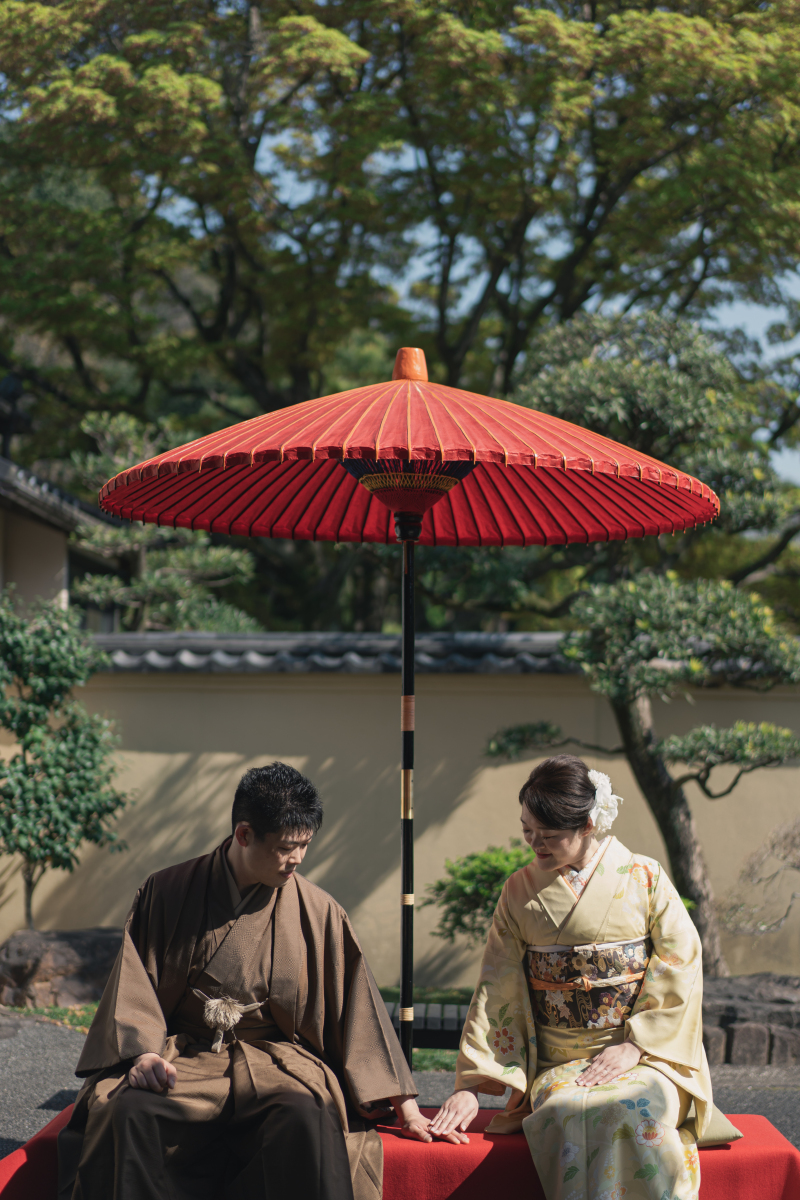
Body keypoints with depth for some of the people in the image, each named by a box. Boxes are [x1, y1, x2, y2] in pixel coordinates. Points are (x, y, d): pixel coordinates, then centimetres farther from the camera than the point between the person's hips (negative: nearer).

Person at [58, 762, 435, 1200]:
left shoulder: (319, 914, 3)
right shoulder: (165, 894, 3)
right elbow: (133, 983, 3)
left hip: (274, 1059, 0)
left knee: (306, 1117, -36)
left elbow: (358, 1007, 6)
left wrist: (404, 1106, 5)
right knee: (129, 1112, -33)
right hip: (182, 1057, 0)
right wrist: (143, 1053, -17)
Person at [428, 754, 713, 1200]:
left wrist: (635, 1046, -10)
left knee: (635, 1113, -34)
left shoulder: (644, 878, 1)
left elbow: (681, 964, -2)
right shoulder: (520, 891, 7)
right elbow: (497, 987, 4)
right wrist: (471, 1084, -2)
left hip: (644, 1055, -1)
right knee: (566, 1115, -32)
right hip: (557, 1063, 1)